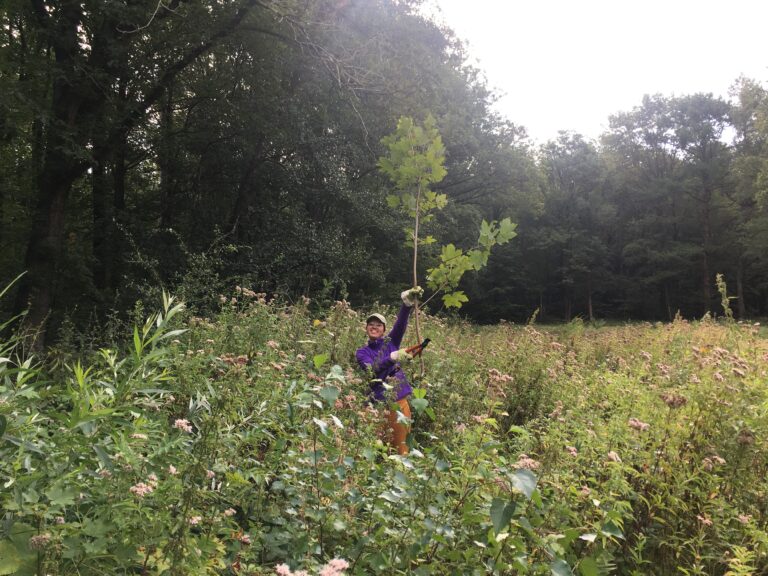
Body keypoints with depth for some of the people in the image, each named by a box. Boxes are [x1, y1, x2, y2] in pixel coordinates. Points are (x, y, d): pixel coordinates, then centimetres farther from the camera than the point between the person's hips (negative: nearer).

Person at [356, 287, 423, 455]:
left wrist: (407, 303, -30)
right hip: (378, 403, 0)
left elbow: (400, 325, -12)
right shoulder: (362, 352, 5)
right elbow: (371, 370, -16)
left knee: (400, 444, 5)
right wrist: (393, 357, -32)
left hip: (399, 400, 1)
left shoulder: (391, 342, 8)